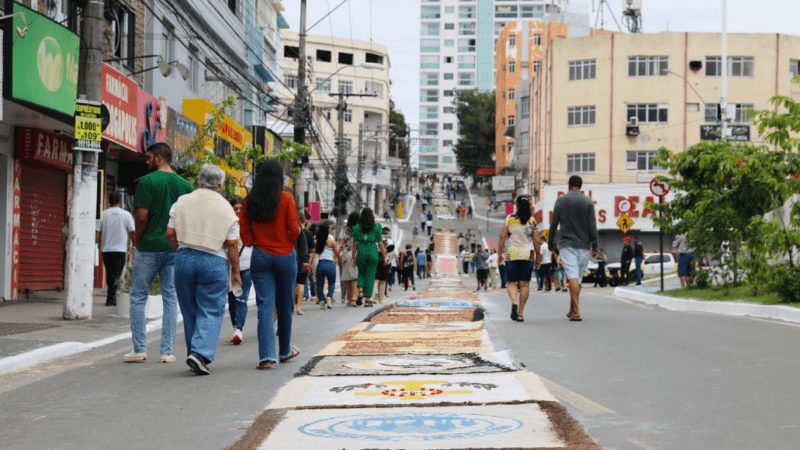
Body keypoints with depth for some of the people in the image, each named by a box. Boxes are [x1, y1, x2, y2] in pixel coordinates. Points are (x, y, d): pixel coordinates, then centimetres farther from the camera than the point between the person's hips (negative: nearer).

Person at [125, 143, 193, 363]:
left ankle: (139, 349, 9)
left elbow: (141, 216, -13)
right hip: (175, 249, 4)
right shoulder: (185, 185, 6)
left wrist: (137, 241, 1)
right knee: (171, 299, 7)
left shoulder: (147, 182, -9)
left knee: (138, 297, 8)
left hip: (149, 248, -4)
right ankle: (167, 351, 6)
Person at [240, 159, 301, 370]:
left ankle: (266, 356, -11)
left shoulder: (250, 200, 1)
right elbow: (294, 230, -9)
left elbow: (244, 230, 2)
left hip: (260, 256, 2)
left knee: (265, 306, 0)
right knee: (284, 305, 14)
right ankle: (285, 350, 31)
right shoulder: (286, 198, -8)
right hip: (285, 256, -2)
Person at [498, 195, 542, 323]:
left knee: (512, 283, 6)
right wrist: (538, 257, 9)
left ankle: (514, 303, -22)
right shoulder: (532, 220, 1)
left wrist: (500, 253, 5)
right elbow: (536, 241, 1)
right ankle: (520, 313, 1)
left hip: (512, 254, 0)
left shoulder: (509, 219, 0)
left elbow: (502, 237, -2)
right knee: (525, 284, 5)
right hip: (528, 254, 0)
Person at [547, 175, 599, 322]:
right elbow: (592, 226, -2)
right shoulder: (588, 202, 4)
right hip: (583, 245, 2)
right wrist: (595, 246, 0)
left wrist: (551, 243, 12)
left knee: (573, 276, -10)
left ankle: (577, 312, -20)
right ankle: (572, 310, 21)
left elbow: (553, 224, 3)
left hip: (566, 244, -2)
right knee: (578, 278, 12)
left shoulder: (561, 201, 2)